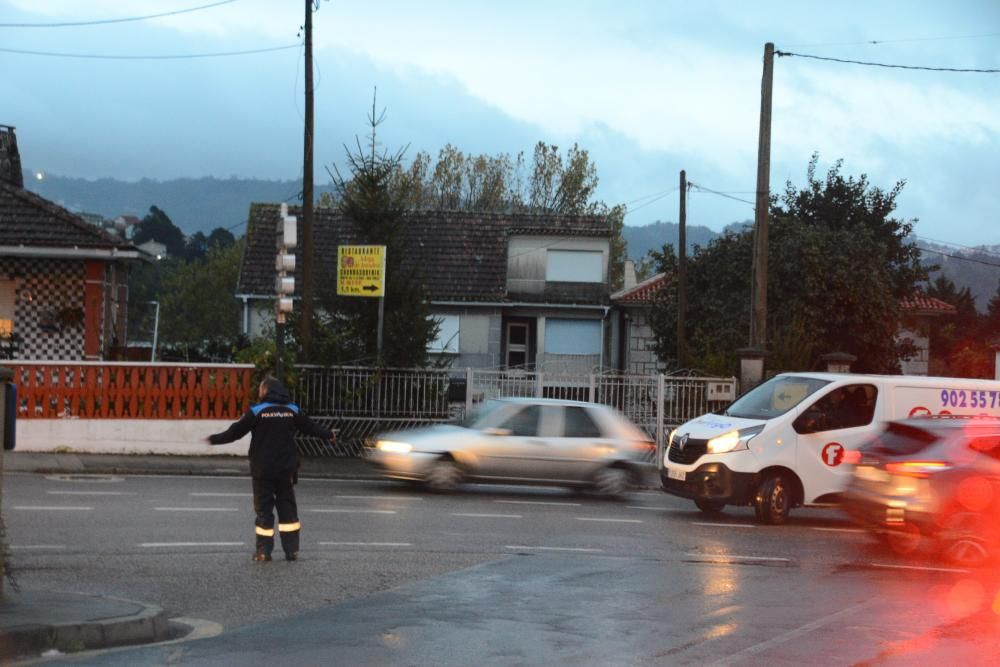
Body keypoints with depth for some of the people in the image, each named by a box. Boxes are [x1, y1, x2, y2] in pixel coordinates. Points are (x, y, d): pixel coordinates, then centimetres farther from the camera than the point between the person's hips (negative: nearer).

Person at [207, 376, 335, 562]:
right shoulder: (293, 411, 3)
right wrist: (329, 435, 32)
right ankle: (291, 550, 9)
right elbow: (311, 427, 14)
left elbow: (235, 431, -8)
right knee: (287, 507, 11)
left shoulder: (256, 411, -8)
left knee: (264, 508, 4)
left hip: (263, 470, -3)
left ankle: (264, 550, 2)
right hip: (286, 469, 3)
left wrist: (214, 439, 4)